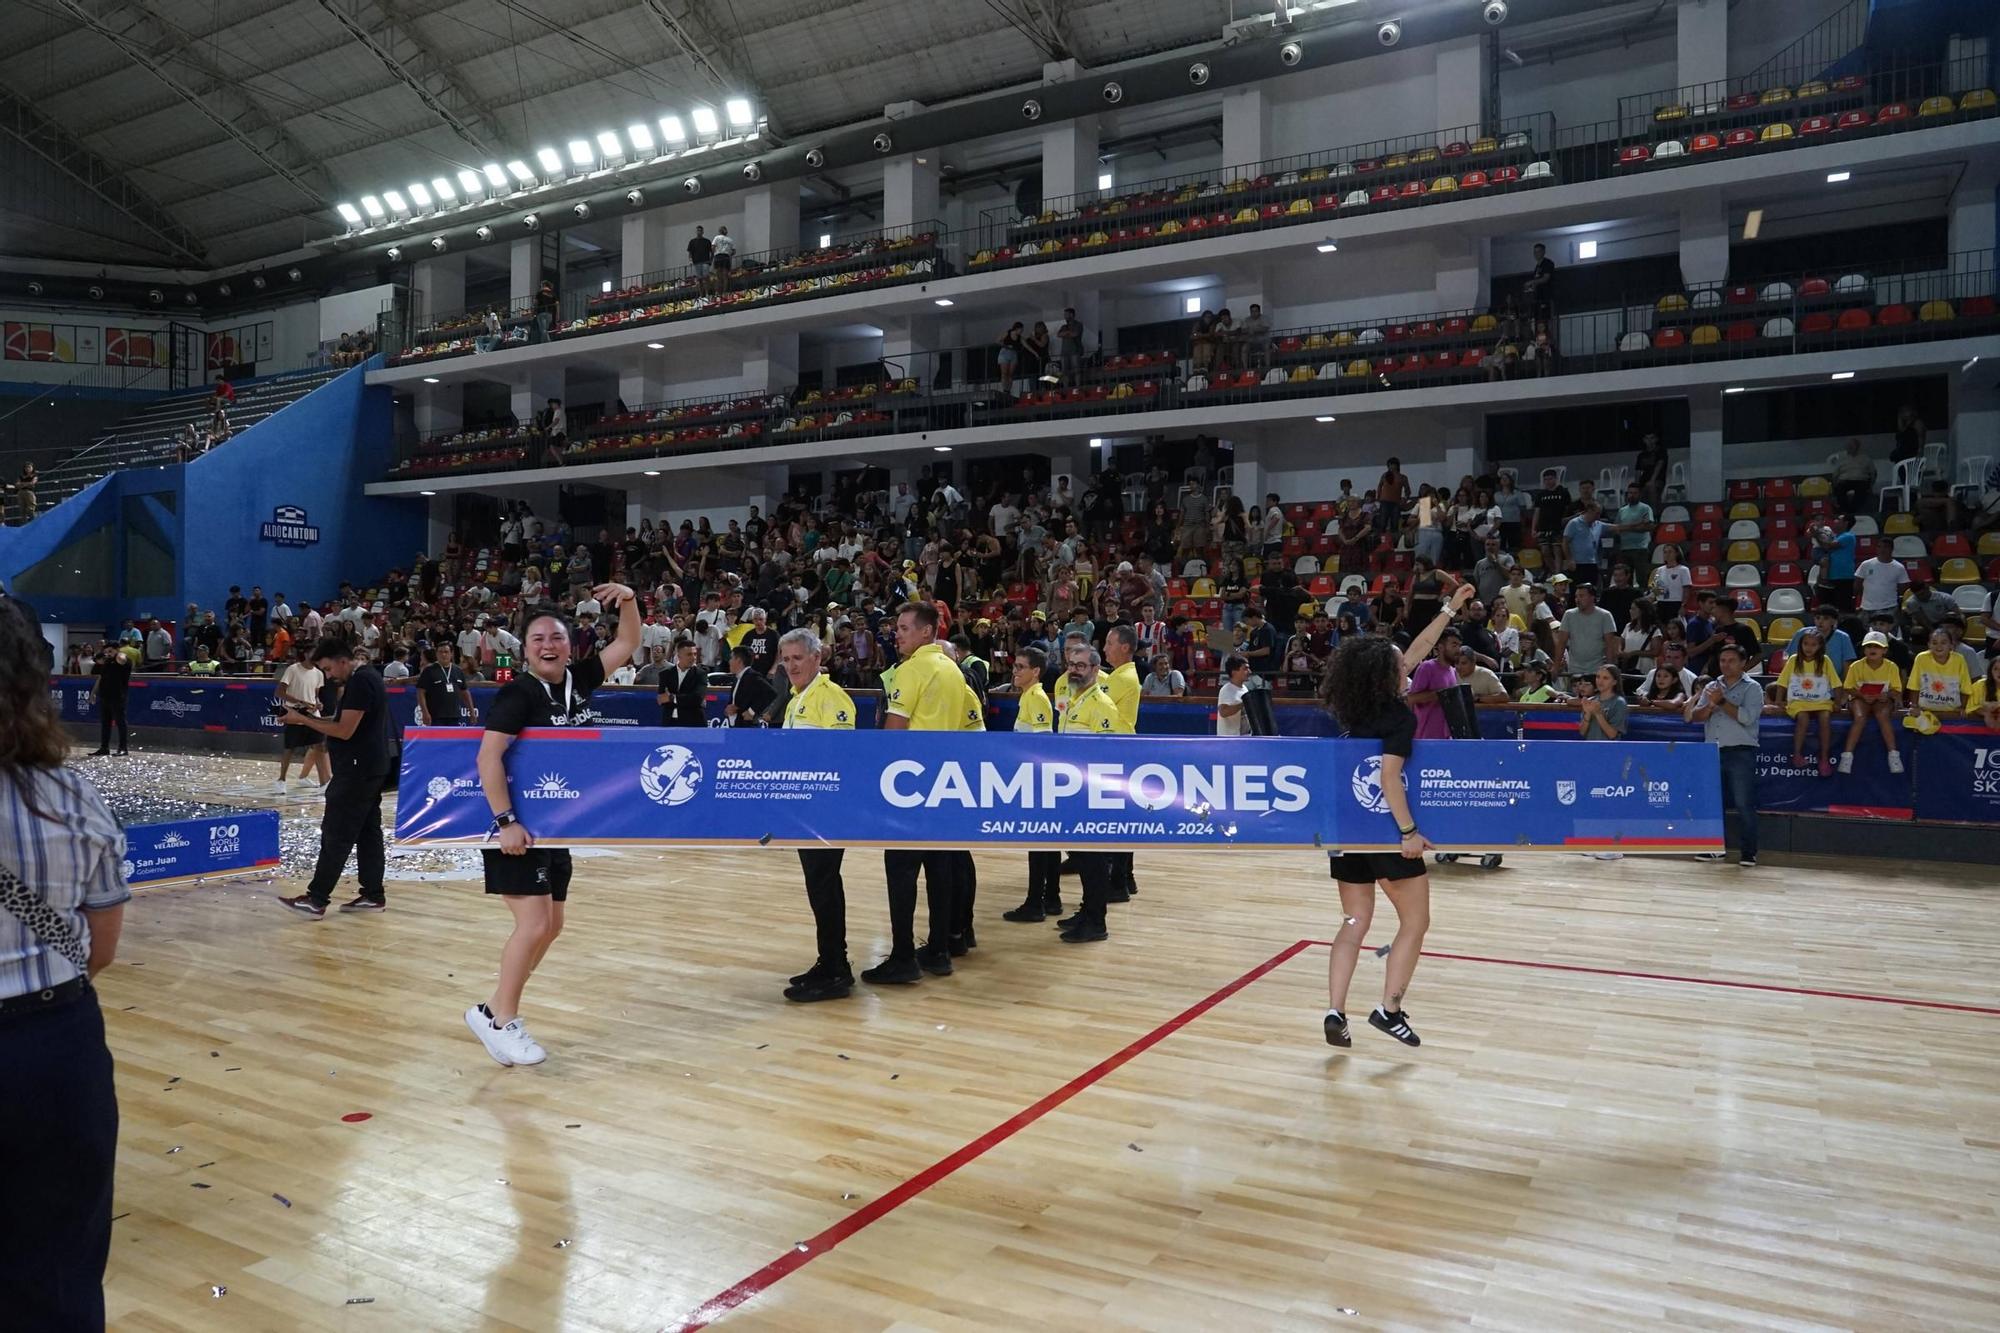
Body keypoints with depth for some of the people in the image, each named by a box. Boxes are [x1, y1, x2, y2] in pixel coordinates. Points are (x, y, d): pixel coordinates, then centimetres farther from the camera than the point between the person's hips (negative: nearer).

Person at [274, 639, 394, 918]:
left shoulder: (360, 682, -17)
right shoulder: (368, 676, 15)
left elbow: (345, 730, -20)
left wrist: (304, 720, -12)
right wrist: (312, 718, 7)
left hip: (357, 771, -10)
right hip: (371, 769, 10)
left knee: (335, 835, -6)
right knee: (368, 832, 11)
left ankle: (316, 900, -3)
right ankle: (373, 895, 14)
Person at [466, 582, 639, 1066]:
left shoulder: (578, 681, 4)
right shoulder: (517, 693, -15)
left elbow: (627, 646, 10)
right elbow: (488, 758, -21)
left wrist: (628, 601, -7)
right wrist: (506, 822, -26)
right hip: (520, 826, -8)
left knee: (551, 926, 13)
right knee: (534, 923, -11)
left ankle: (495, 1010, 25)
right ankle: (499, 1019, 5)